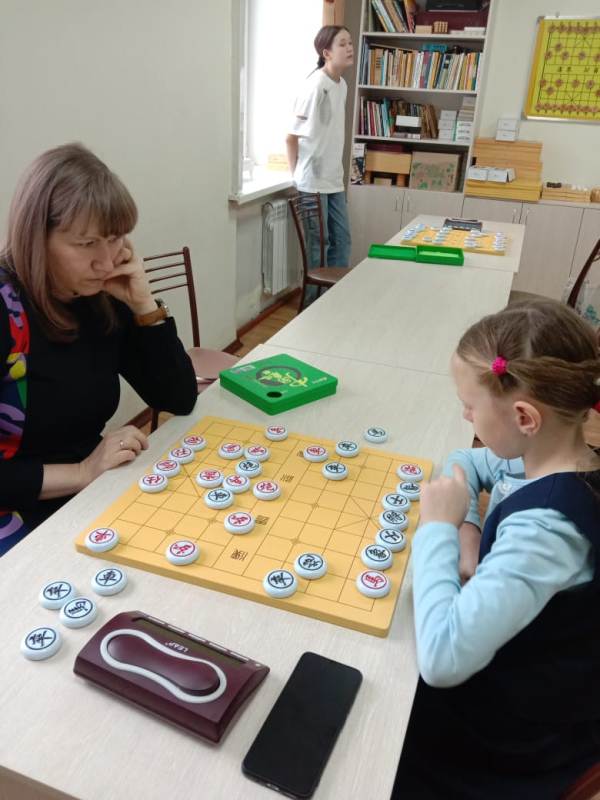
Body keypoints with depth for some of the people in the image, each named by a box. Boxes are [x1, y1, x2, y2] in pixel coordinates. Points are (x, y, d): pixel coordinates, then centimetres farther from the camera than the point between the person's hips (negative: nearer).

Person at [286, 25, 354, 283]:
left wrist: (337, 170, 15)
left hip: (334, 179, 8)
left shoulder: (342, 85, 10)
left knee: (342, 239, 11)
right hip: (313, 181, -8)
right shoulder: (315, 85, -15)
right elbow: (291, 137, -13)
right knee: (317, 243, 0)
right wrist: (297, 175, -5)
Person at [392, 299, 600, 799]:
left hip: (517, 740, -7)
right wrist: (466, 527, -11)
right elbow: (464, 464, 8)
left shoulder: (545, 530, -37)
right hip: (534, 683, 7)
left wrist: (438, 528, -30)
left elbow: (441, 660, -41)